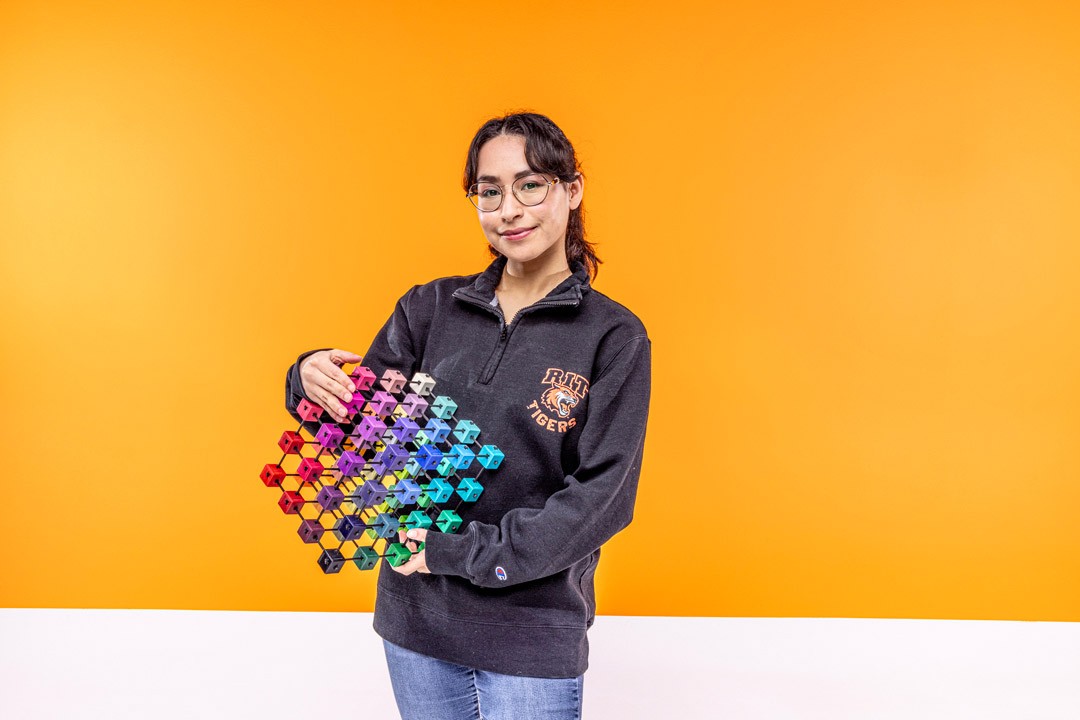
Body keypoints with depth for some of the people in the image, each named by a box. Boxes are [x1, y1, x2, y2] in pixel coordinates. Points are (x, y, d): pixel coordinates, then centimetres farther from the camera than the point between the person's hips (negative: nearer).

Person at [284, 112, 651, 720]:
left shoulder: (614, 337, -6)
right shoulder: (431, 308, 4)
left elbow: (601, 497, -12)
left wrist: (465, 553, -17)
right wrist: (313, 381, -15)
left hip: (533, 635, -3)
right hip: (415, 618, 3)